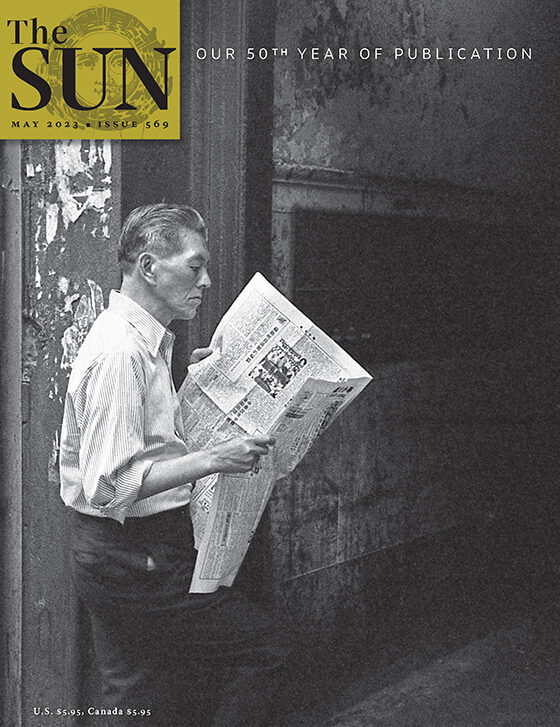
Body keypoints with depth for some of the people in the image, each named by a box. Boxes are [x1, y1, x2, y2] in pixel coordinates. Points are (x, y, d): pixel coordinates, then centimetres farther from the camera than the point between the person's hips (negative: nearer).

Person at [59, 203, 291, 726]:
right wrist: (212, 459, -27)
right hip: (136, 559, -10)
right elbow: (111, 484, -26)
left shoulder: (143, 339, 12)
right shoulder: (121, 351, -21)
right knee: (265, 645, 0)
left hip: (125, 558, 10)